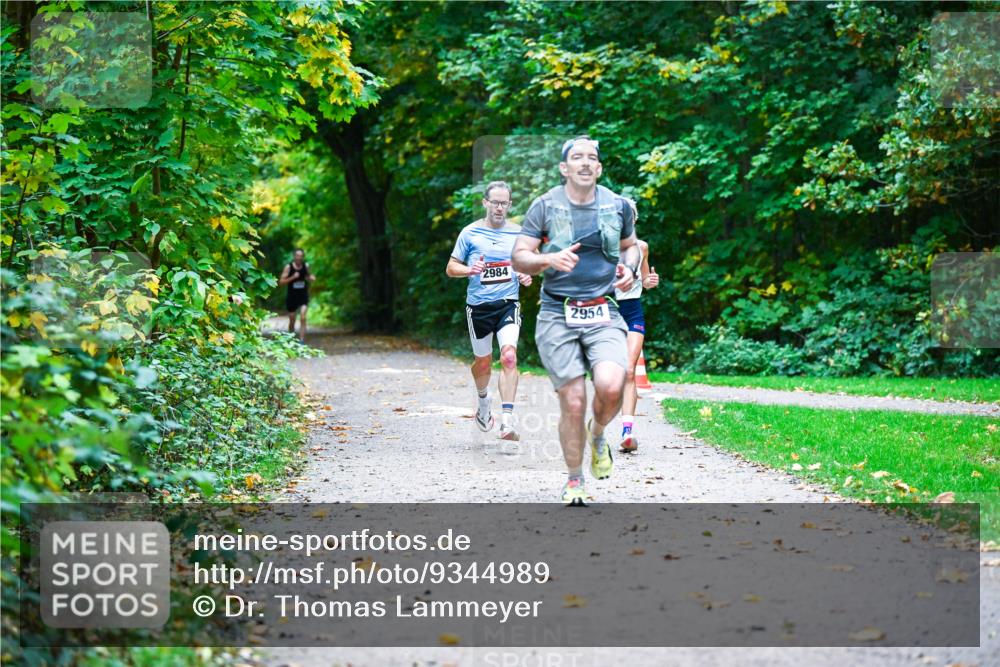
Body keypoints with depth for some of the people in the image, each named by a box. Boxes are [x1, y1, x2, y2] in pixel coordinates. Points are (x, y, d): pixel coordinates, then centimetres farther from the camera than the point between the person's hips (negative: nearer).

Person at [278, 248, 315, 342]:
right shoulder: (288, 267, -7)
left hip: (303, 295, 1)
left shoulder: (306, 266, 1)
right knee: (292, 320, 9)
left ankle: (301, 341, -17)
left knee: (303, 318, -15)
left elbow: (311, 277, 18)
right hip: (292, 296, -1)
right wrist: (293, 277, -21)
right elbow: (281, 281, -9)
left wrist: (311, 278, -6)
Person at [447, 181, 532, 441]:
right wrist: (469, 270, -16)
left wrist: (526, 276, -3)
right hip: (478, 305, 0)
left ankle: (507, 421, -23)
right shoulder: (470, 233, 2)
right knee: (483, 361, 12)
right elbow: (451, 267, 5)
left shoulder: (518, 233, 6)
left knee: (509, 356, -20)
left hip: (508, 303, 0)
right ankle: (484, 401, 45)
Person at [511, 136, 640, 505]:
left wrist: (629, 269, 4)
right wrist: (549, 259, -19)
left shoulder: (618, 205, 8)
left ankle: (598, 434, 12)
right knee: (573, 401, -5)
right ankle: (574, 481, 15)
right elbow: (519, 257, 1)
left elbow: (629, 245, 25)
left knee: (611, 386, -23)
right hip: (557, 314, -1)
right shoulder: (545, 206, 0)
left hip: (603, 314, 1)